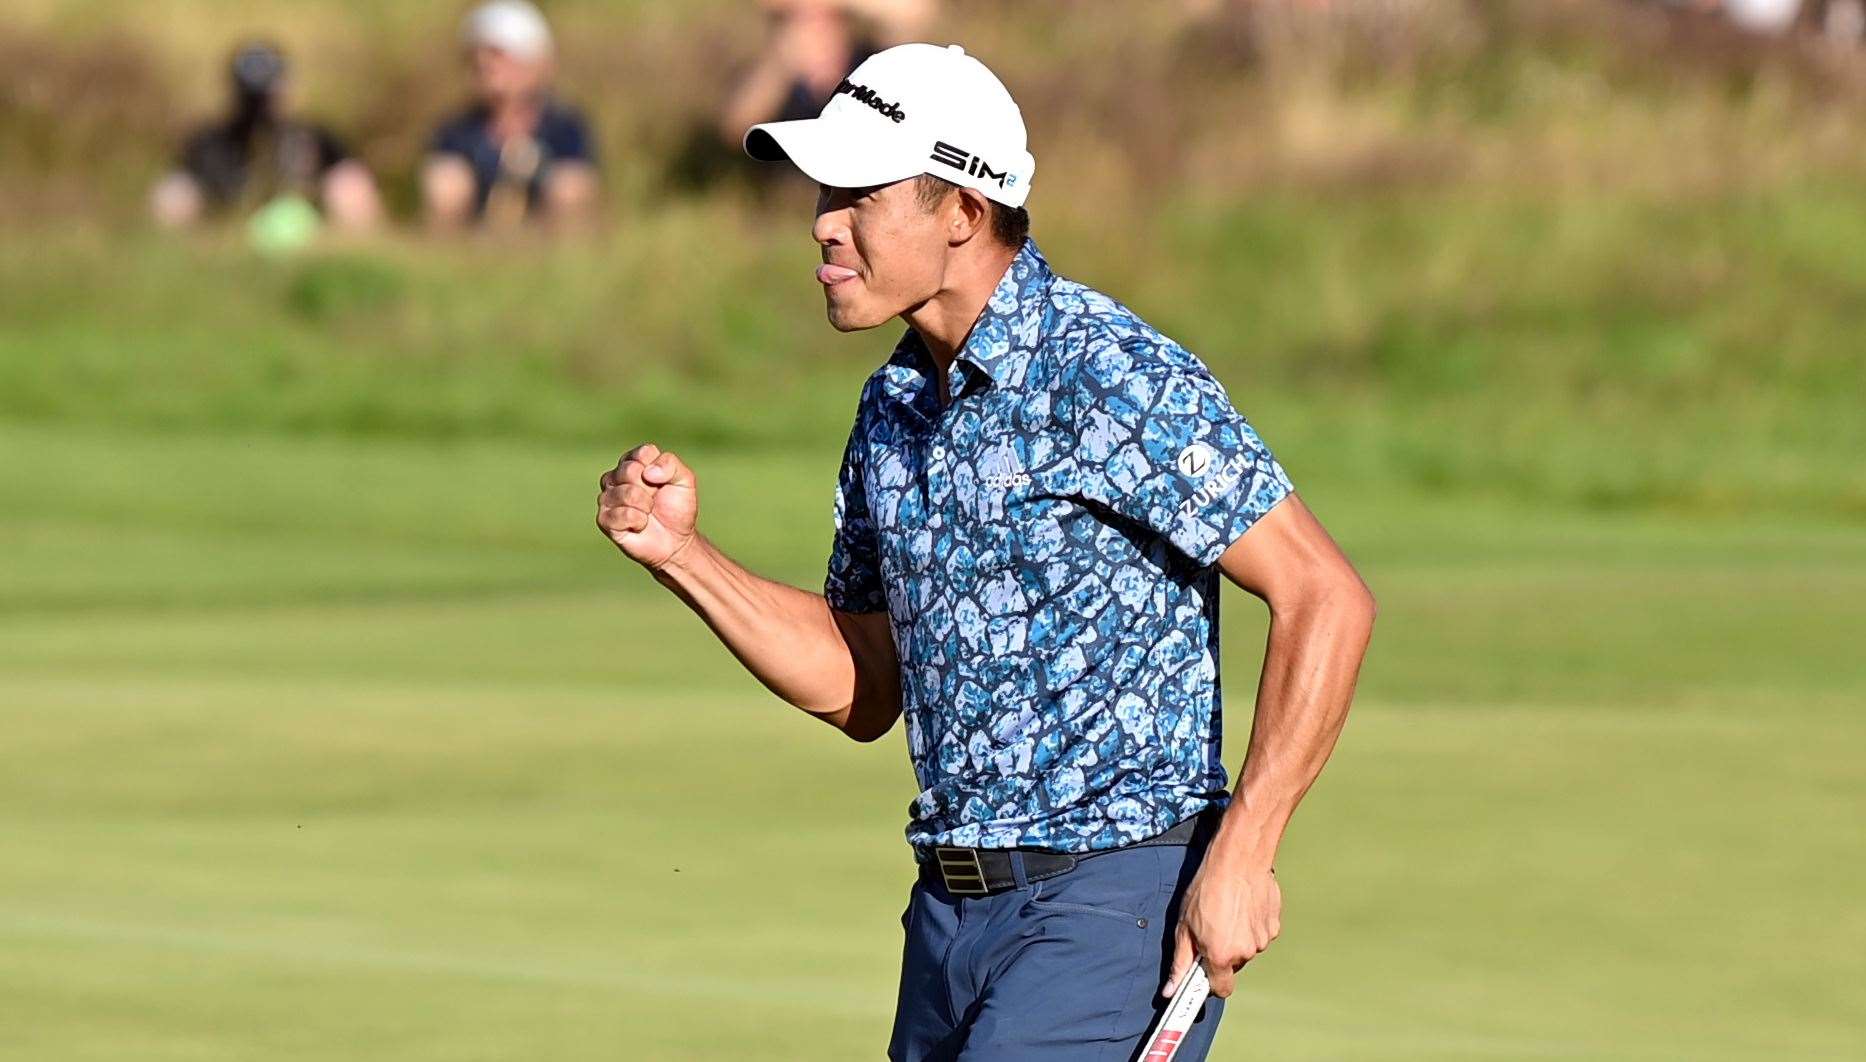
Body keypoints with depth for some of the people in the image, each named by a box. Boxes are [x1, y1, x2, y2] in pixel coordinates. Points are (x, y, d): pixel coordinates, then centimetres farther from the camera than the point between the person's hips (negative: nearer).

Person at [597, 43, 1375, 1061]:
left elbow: (1326, 598, -17)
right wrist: (682, 553, 6)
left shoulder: (1109, 378, -15)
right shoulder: (894, 406, 11)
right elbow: (860, 692, 19)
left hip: (1116, 903, -9)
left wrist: (1240, 856, -20)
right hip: (951, 905, 9)